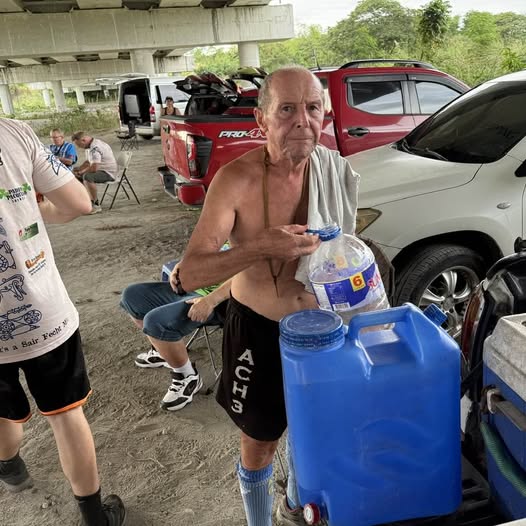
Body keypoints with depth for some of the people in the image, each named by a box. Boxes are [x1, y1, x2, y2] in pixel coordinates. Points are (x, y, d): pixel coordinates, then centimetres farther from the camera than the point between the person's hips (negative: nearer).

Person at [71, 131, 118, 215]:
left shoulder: (95, 148, -23)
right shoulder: (93, 145, 10)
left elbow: (94, 168, -30)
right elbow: (88, 161, 26)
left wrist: (81, 172, -13)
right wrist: (79, 169, 10)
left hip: (109, 172, -11)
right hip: (101, 171, 11)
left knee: (87, 177, -35)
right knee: (77, 177, 17)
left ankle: (96, 205, -25)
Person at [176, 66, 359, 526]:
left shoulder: (336, 171, -10)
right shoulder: (236, 179, -22)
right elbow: (189, 275, -27)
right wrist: (260, 247, -41)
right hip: (258, 331, -4)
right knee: (260, 443, 14)